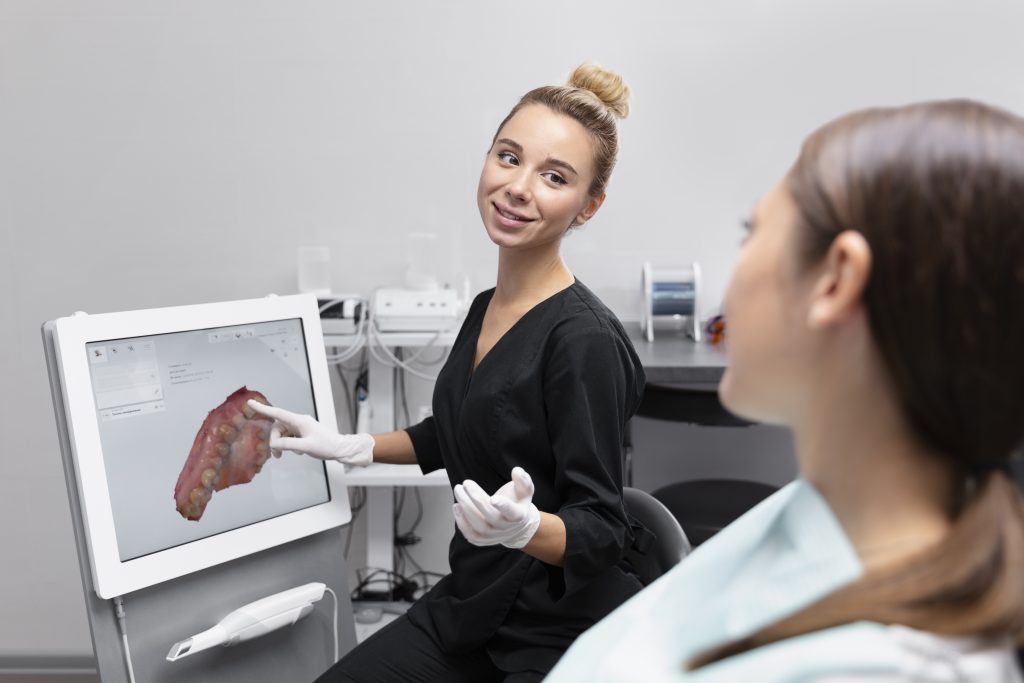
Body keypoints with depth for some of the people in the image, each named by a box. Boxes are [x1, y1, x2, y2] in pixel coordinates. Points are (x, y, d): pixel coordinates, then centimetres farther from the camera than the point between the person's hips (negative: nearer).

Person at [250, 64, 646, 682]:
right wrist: (349, 447, 17)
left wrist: (522, 526, -40)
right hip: (471, 604, 7)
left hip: (567, 633, -7)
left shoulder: (585, 339, -23)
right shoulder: (487, 309, 2)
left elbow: (601, 531, -20)